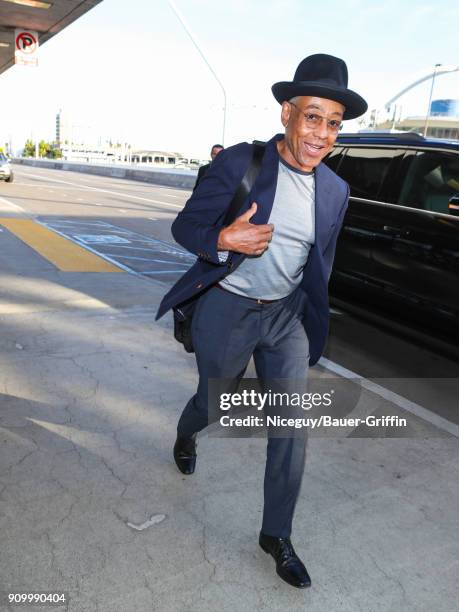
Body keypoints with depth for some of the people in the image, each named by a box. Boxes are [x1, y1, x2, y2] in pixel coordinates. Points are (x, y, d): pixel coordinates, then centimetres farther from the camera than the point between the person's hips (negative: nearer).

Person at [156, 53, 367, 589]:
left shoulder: (335, 190, 1)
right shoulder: (239, 162, -14)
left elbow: (319, 265, 11)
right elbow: (184, 225, -10)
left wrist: (313, 326, 16)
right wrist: (224, 239, -32)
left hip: (286, 317, 4)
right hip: (227, 312, -3)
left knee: (292, 429, 2)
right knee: (214, 403, 16)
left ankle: (276, 535, 23)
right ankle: (185, 437, 56)